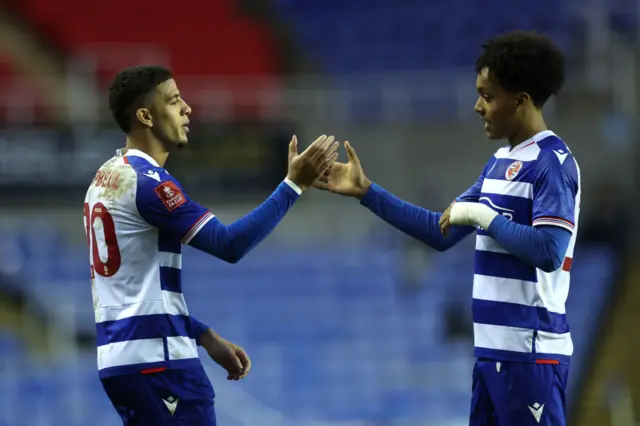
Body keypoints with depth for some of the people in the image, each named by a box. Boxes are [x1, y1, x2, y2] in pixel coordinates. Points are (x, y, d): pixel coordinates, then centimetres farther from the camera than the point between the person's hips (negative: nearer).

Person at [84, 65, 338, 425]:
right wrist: (294, 184, -20)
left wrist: (206, 337, 20)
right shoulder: (147, 180, -15)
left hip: (123, 357, 10)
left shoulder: (108, 179, 16)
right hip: (157, 360, -10)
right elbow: (228, 244, -21)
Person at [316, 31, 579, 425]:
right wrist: (366, 193, 15)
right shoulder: (501, 161, 16)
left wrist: (484, 216, -14)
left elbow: (549, 252, -22)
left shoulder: (552, 163, -12)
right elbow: (443, 232, 19)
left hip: (530, 353, -9)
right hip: (493, 349, 9)